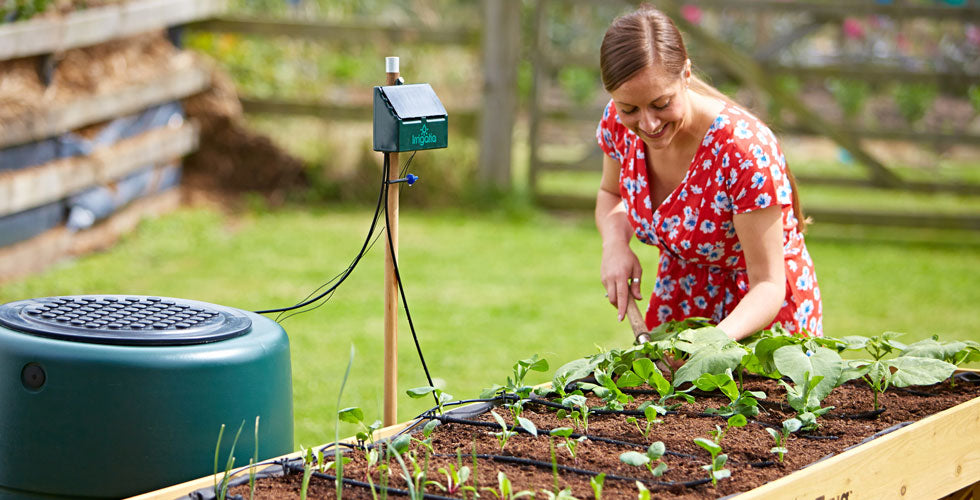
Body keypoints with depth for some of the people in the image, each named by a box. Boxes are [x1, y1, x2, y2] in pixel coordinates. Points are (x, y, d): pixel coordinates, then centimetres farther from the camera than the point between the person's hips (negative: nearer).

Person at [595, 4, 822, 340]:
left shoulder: (743, 148, -32)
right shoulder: (617, 123, -16)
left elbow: (769, 286, -28)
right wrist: (615, 242, -15)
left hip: (763, 317, -5)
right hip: (678, 309, 5)